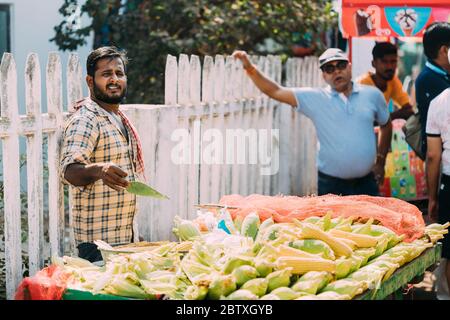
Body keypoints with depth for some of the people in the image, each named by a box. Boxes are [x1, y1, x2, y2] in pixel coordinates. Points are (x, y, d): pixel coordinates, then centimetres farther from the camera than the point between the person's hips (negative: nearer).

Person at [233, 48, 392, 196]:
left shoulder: (372, 95, 4)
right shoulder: (315, 98, -1)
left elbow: (386, 125, 19)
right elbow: (275, 92, -7)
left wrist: (380, 161, 13)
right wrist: (250, 69, -18)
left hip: (366, 183, 2)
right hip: (331, 185, -1)